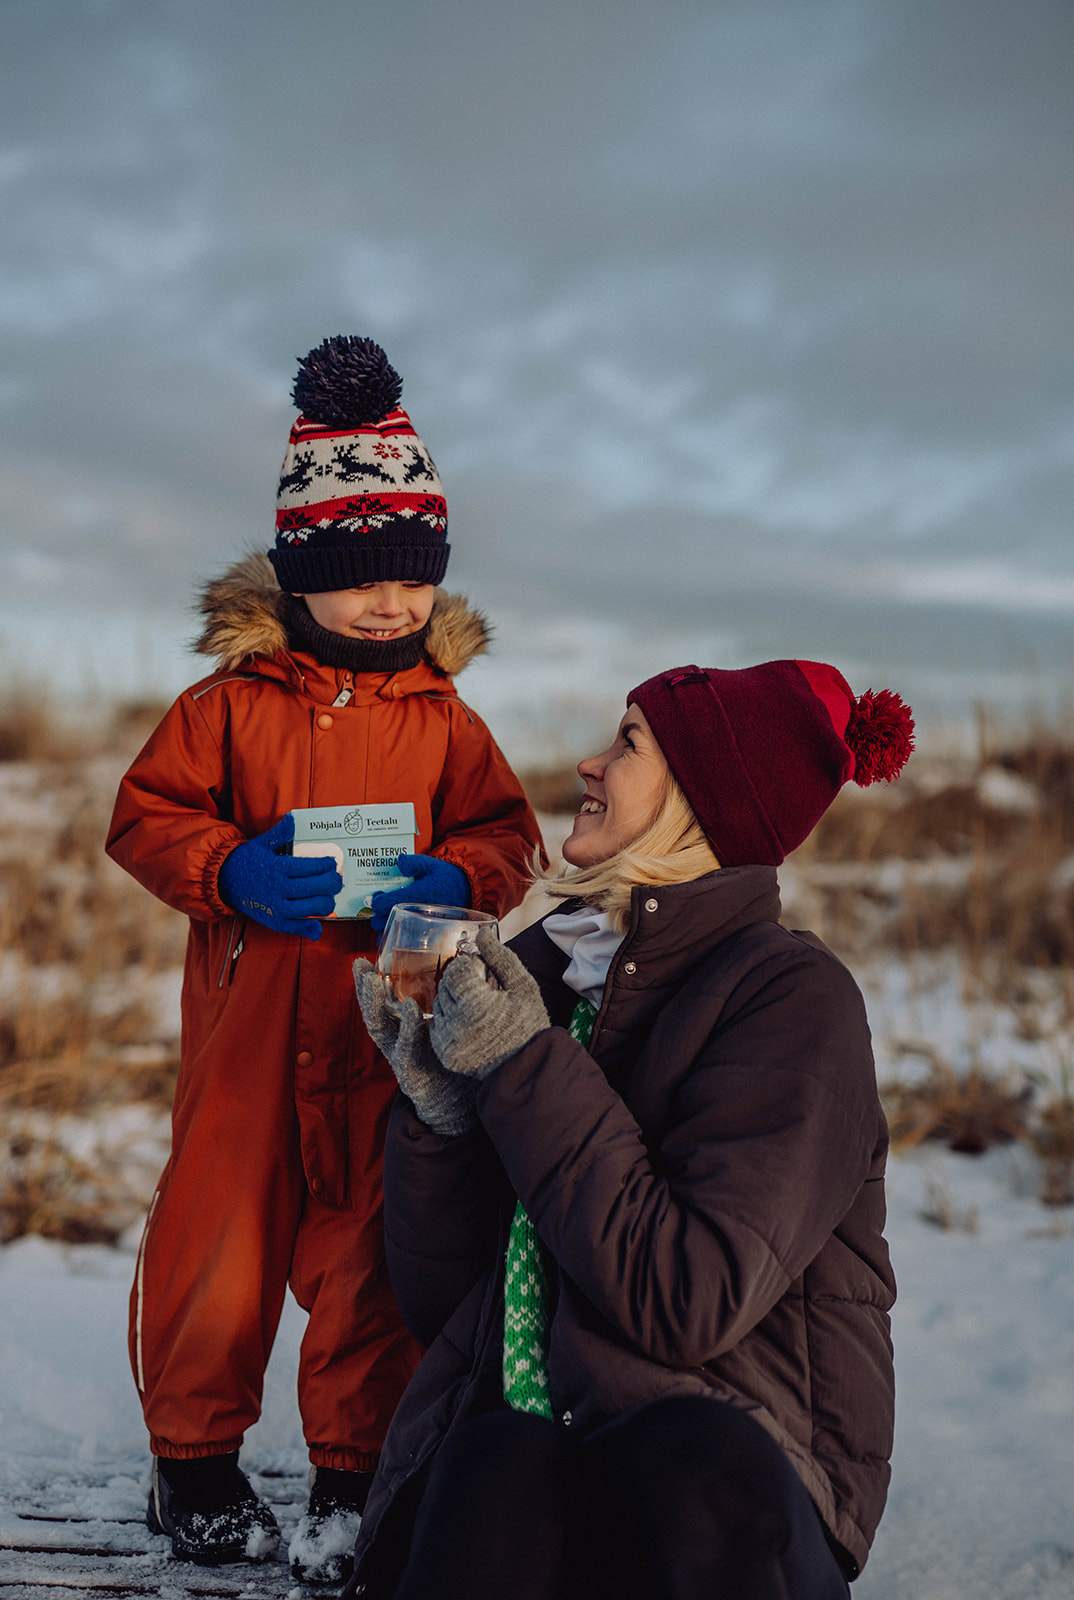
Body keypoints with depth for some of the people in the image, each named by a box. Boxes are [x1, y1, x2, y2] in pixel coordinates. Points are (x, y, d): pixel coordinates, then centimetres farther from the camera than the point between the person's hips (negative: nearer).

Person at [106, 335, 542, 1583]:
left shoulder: (441, 718, 5)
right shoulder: (232, 701, -1)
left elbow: (504, 834, 8)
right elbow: (146, 814, 0)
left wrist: (453, 881, -14)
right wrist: (229, 871, -18)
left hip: (389, 1023, 1)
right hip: (247, 1017, -1)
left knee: (370, 1250, 6)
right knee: (219, 1232, 7)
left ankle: (354, 1476, 21)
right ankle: (194, 1458, 28)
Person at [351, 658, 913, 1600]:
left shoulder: (790, 994, -6)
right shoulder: (539, 968, 11)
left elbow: (689, 1302, -18)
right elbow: (438, 1305, 11)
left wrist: (525, 1067, -13)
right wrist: (438, 1109, -7)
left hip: (716, 1454, -3)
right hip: (506, 1429, 3)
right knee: (493, 1475, -32)